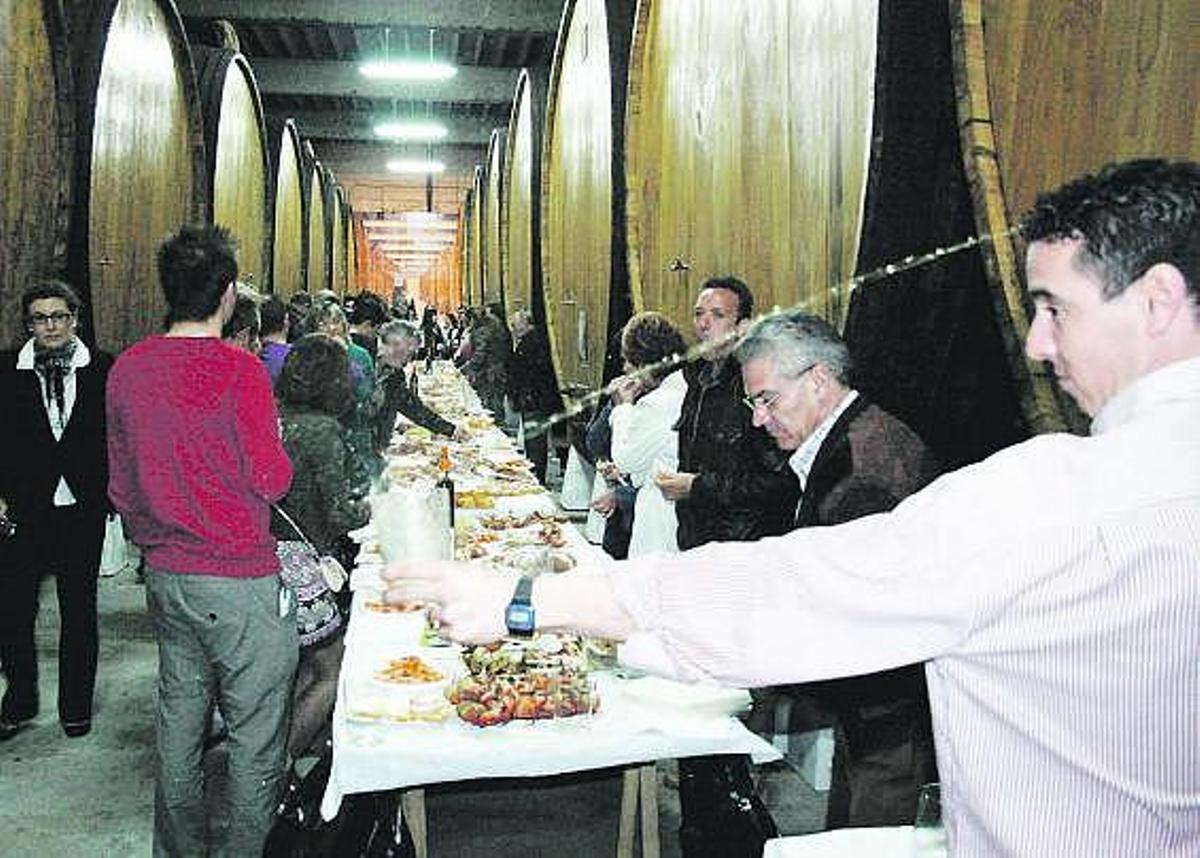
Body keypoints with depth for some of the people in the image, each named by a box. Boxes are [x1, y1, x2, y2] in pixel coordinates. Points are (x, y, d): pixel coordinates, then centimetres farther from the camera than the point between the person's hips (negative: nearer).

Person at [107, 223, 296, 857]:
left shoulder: (127, 368, 1)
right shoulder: (239, 370, -17)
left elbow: (121, 482, 10)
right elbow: (271, 481, -16)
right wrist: (273, 442, 4)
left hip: (165, 576, 7)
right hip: (241, 580, -7)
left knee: (178, 721, 20)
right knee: (255, 734, 6)